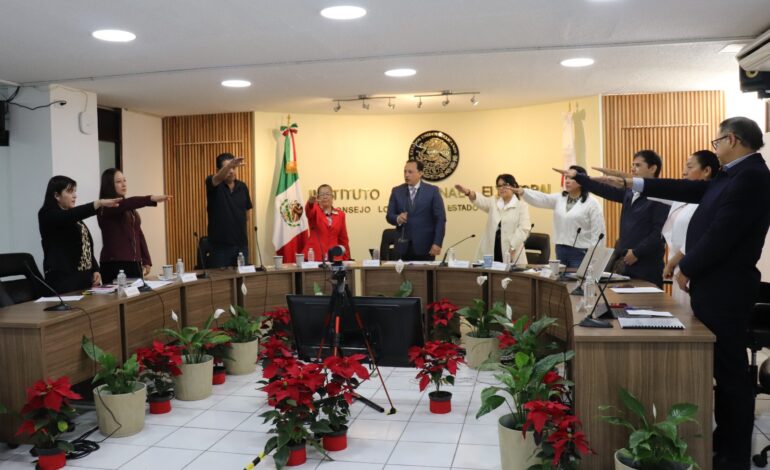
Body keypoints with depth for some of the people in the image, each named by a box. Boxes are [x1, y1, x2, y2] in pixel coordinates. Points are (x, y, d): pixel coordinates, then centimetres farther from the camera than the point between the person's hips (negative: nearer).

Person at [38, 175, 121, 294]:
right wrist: (99, 203, -34)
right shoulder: (48, 216, -4)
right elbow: (71, 215, -24)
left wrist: (95, 270, 6)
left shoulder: (75, 219, 20)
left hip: (85, 278, 7)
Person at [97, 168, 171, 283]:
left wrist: (146, 261, 10)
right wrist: (151, 199, -41)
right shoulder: (104, 207, -6)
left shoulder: (129, 208, 16)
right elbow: (128, 203, -26)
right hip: (114, 264, -7)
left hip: (134, 263, 7)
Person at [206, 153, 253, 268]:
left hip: (241, 243, 4)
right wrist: (230, 164, -48)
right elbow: (218, 178, -31)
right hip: (220, 244, -4)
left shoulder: (242, 186, 6)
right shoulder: (213, 184, -7)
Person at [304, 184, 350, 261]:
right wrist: (310, 203, -44)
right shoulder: (315, 211, 5)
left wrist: (346, 258, 9)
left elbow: (343, 238, 14)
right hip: (314, 256, -2)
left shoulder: (340, 214, 12)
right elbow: (309, 211, -21)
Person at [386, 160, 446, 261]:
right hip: (404, 246, 2)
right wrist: (397, 218, -17)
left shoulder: (432, 191, 0)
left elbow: (440, 219, -3)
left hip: (425, 246, -2)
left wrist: (437, 243, -12)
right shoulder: (396, 191, 7)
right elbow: (389, 215, 7)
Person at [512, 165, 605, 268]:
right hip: (560, 250, 5)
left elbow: (597, 234, -6)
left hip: (580, 252, -5)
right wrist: (523, 192, -24)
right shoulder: (559, 198, 10)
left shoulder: (592, 204, -4)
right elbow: (541, 199, -6)